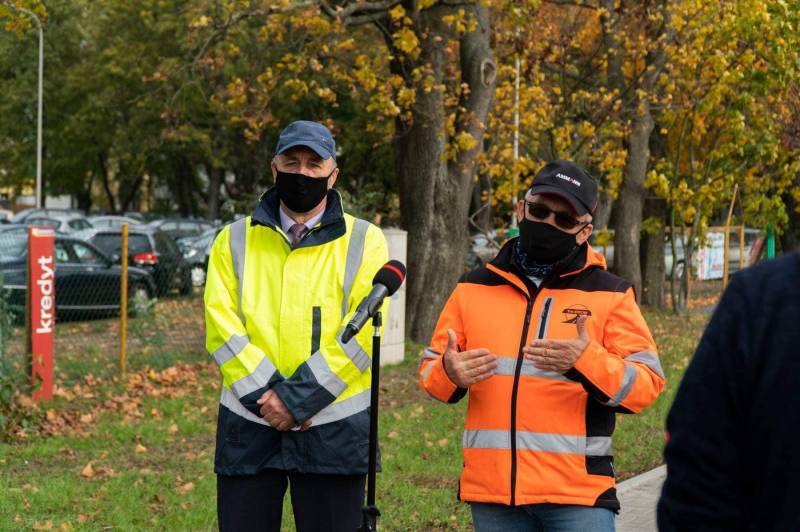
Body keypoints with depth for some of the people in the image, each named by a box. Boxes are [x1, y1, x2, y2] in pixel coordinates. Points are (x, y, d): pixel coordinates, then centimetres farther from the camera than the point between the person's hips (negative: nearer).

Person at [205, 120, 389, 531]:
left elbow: (362, 332, -8)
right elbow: (220, 325, -1)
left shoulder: (363, 241, 4)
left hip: (333, 430, -1)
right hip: (249, 425, 2)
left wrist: (299, 399, -16)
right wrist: (265, 395, -15)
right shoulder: (235, 240, 10)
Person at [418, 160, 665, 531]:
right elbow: (430, 369, 16)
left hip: (578, 498, -3)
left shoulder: (610, 294, 3)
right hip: (492, 496, 3)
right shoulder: (474, 289, 11)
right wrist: (449, 374, -8)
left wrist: (587, 362, -24)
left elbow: (646, 384, -5)